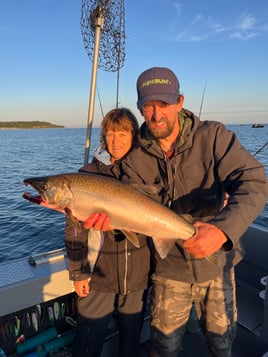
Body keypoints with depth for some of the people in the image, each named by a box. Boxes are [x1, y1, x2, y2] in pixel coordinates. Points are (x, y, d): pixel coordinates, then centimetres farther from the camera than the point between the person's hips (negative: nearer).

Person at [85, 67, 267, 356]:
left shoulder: (212, 137, -17)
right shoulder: (135, 160, -11)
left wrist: (224, 228, -42)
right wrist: (110, 215, -40)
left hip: (217, 261, 0)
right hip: (170, 267, 1)